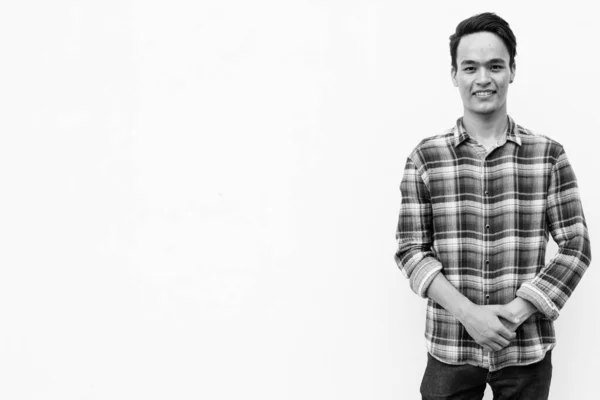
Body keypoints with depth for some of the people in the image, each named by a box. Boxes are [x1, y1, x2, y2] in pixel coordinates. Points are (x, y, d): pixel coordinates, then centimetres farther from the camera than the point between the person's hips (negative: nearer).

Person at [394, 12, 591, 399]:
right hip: (449, 350, 0)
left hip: (528, 348, 1)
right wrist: (467, 312, -14)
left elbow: (576, 246, -1)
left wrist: (516, 312, -11)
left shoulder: (549, 155, -1)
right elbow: (410, 250, -2)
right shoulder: (425, 158, -2)